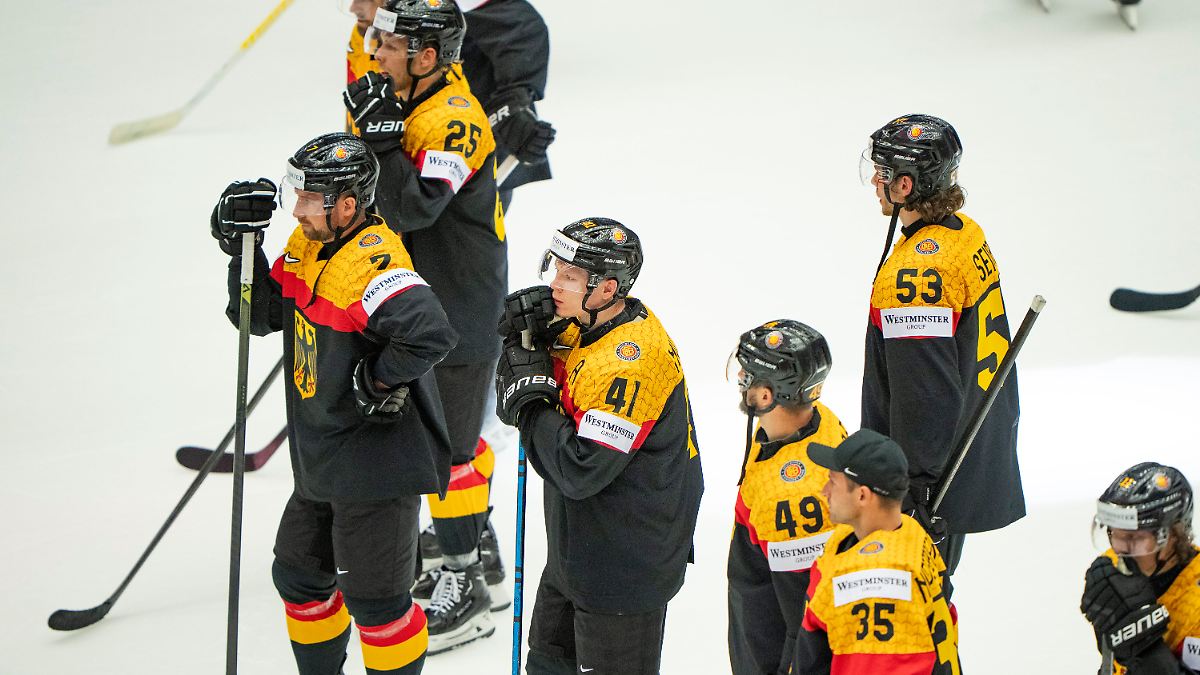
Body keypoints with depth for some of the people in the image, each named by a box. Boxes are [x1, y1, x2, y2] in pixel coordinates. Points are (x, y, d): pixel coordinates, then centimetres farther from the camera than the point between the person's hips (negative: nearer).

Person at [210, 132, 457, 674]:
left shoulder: (374, 265, -27)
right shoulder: (308, 247, 3)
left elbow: (431, 335, -39)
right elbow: (261, 315, 10)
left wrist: (376, 379, -24)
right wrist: (242, 248, -3)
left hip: (378, 461, -10)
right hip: (322, 463, 10)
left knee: (372, 599, -3)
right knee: (299, 575, 22)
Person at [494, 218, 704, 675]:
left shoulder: (630, 365, -29)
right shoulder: (585, 325, 1)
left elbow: (580, 471, -30)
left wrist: (531, 401, -19)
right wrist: (526, 338, -10)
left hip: (626, 565, -10)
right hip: (579, 548, 10)